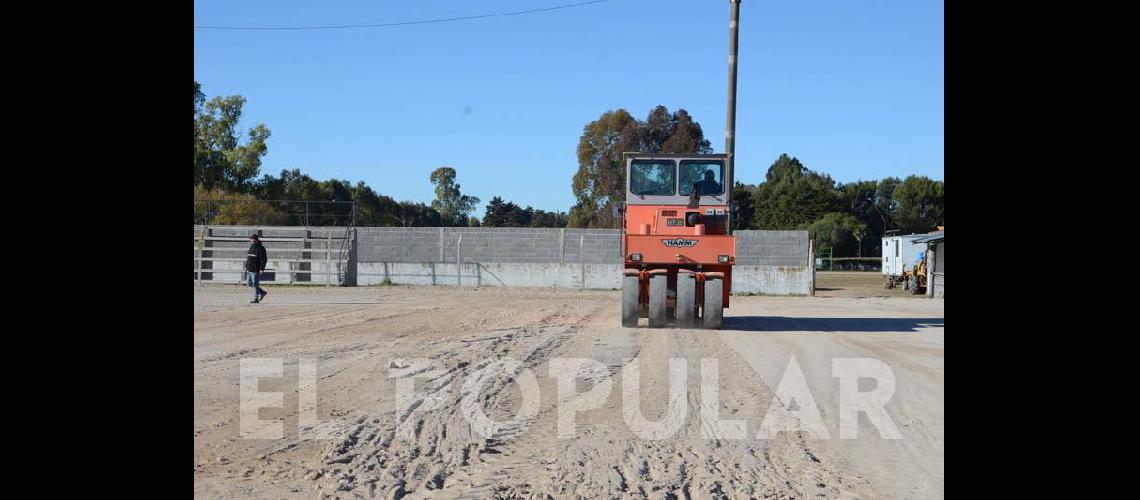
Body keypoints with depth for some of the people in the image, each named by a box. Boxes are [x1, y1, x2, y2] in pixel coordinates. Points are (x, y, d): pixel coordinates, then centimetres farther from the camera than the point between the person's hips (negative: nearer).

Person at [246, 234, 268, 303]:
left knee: (255, 284, -5)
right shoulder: (251, 247, 14)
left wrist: (262, 269, -21)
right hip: (249, 269, 9)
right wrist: (246, 267, 19)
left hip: (256, 270, -9)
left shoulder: (260, 248, -12)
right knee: (249, 283, 13)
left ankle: (256, 299, 4)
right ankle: (262, 292, 25)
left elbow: (263, 259, -16)